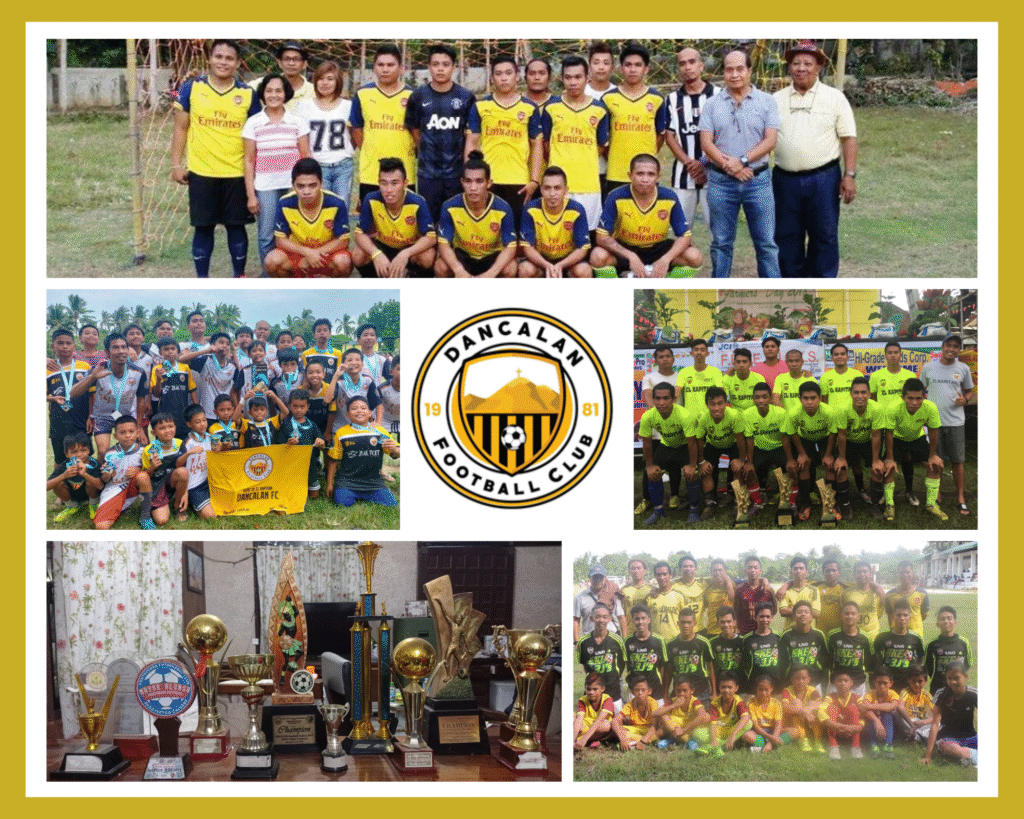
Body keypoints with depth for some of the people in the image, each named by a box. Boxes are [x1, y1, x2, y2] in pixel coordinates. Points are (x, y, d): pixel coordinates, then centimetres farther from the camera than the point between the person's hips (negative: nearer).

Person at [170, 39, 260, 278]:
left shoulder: (248, 94, 1)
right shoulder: (191, 88, 0)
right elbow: (180, 128, 5)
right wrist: (176, 164, 0)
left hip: (237, 174, 0)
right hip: (201, 173, 0)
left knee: (236, 225, 7)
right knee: (203, 227, 5)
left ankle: (240, 277, 19)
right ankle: (202, 280, 15)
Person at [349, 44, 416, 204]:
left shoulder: (411, 96, 1)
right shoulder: (363, 94, 5)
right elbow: (356, 128, 11)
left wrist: (412, 151, -2)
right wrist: (368, 152, 7)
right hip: (370, 173, 1)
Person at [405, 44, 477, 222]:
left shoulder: (466, 97, 0)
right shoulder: (419, 96, 1)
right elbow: (414, 130, 9)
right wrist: (426, 154, 5)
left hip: (457, 171, 0)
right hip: (427, 173, 0)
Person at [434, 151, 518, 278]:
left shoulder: (503, 208, -22)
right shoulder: (450, 207, -20)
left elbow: (510, 246, -21)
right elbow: (443, 243, -19)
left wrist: (490, 274, -38)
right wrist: (459, 270, -40)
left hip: (492, 257, 0)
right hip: (462, 255, 0)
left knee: (510, 270, -32)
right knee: (440, 267, -31)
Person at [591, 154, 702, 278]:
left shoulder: (669, 198, -14)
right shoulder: (617, 198, -19)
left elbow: (684, 236, -11)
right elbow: (602, 236, -20)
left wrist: (666, 259, -30)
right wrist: (631, 257, -33)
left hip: (657, 249, 2)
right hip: (624, 249, -2)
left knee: (695, 257, -21)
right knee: (598, 257, -33)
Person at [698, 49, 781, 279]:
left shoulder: (766, 102, 2)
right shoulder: (711, 104, 5)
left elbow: (770, 141, -6)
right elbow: (706, 143, -2)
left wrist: (742, 161, -17)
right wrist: (730, 167, -14)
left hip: (758, 180, -1)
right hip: (721, 182, 1)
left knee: (766, 243, 2)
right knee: (721, 243, 9)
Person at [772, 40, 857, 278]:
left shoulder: (834, 98, 2)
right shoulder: (776, 100, 9)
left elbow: (849, 138, -1)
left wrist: (849, 175, -8)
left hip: (823, 178, -2)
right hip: (785, 179, 2)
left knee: (824, 237, 2)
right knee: (787, 238, 8)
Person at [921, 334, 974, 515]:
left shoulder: (963, 369, 5)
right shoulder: (928, 368, 4)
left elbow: (970, 391, 14)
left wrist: (964, 399, -8)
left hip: (956, 421, 0)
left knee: (957, 461, 2)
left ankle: (961, 498, 10)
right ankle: (936, 496, 19)